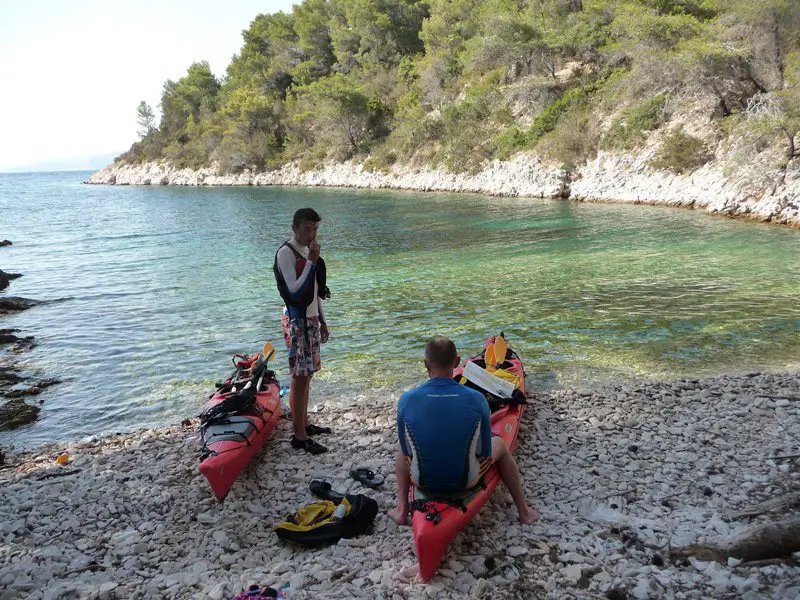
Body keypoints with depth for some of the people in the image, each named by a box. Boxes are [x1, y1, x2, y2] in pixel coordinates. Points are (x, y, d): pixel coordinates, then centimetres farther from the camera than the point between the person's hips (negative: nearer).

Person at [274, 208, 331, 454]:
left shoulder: (307, 251, 13)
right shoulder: (286, 253, -15)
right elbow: (295, 290, -25)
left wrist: (321, 320, 19)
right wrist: (312, 261, -25)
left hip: (311, 319, 9)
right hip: (297, 322, -9)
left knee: (307, 374, 14)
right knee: (300, 377, -6)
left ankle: (304, 424, 26)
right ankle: (299, 436, 0)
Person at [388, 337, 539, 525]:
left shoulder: (406, 400, -19)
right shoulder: (477, 400, -21)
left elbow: (406, 452, -4)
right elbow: (485, 453, -9)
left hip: (423, 481, 1)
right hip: (466, 480, -1)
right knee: (501, 444, 28)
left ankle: (401, 510, 31)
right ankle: (524, 512, 38)